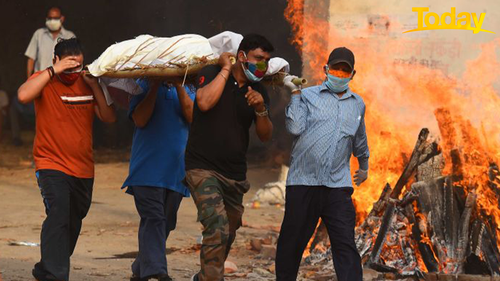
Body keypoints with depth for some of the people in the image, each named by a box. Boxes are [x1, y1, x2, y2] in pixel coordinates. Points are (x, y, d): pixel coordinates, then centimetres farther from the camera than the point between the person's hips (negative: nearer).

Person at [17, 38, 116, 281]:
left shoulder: (86, 83, 6)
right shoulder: (45, 81, -5)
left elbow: (109, 117, -3)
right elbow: (23, 95, -27)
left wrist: (94, 85, -12)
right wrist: (53, 71, -25)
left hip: (83, 169, 5)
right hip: (52, 166, -5)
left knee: (73, 225, 14)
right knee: (58, 218, -22)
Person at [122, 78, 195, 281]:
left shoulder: (187, 89, 13)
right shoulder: (144, 86, 6)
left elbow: (192, 117, -3)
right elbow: (140, 120, -8)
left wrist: (179, 86, -10)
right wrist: (156, 86, -10)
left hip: (176, 171, 4)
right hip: (147, 167, -4)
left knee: (166, 223, 7)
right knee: (153, 220, -15)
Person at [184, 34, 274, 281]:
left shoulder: (258, 91, 8)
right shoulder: (212, 74, -6)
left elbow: (265, 136, 6)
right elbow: (205, 102, -26)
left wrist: (261, 110, -14)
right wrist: (226, 70, -15)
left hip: (235, 174, 6)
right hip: (203, 168, -6)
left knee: (227, 236, 15)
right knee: (218, 228, -24)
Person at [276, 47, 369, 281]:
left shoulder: (357, 104, 17)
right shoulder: (308, 96, 6)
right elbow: (295, 128, -9)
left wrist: (364, 166, 44)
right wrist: (295, 93, -10)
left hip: (337, 185, 2)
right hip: (303, 182, -2)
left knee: (346, 247, -6)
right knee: (292, 243, 6)